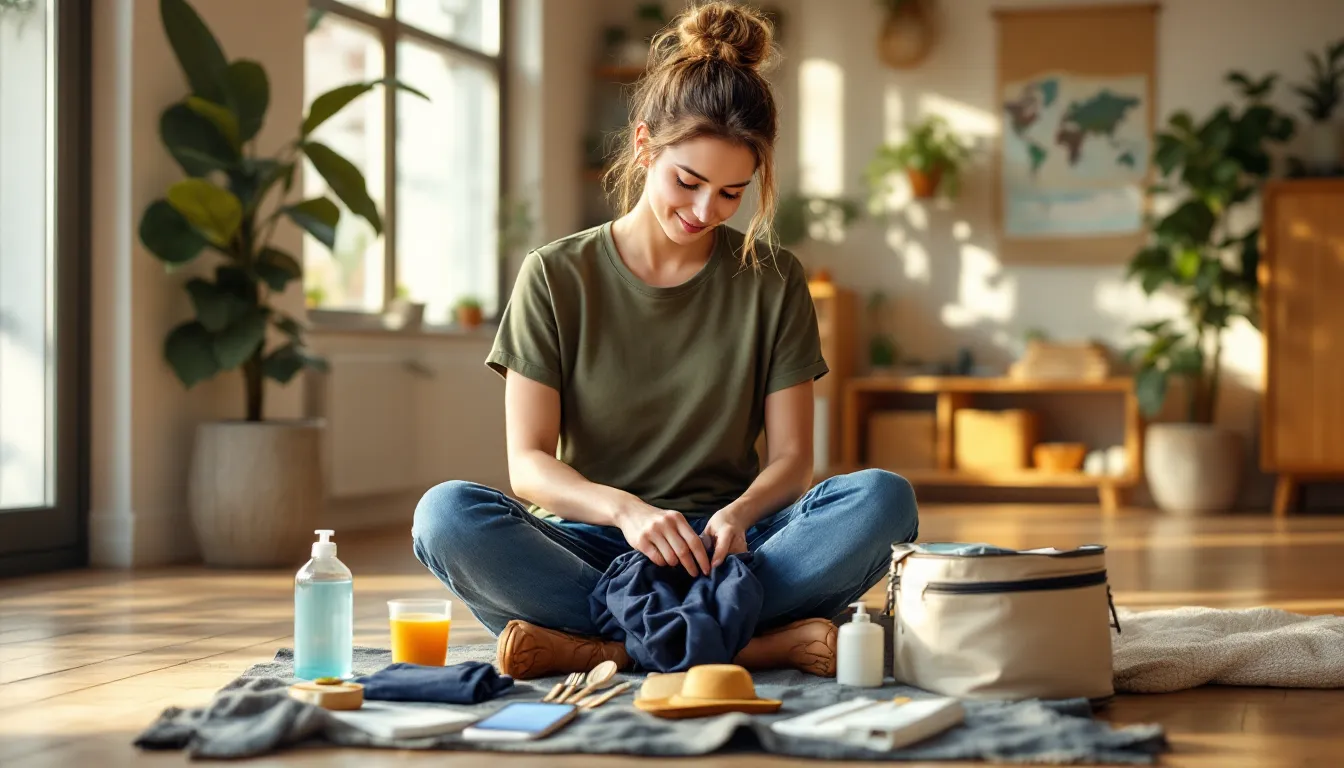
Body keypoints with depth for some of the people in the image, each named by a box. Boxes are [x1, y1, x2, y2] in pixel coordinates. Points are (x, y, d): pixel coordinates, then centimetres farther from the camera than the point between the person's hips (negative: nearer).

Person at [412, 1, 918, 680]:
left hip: (720, 543, 1)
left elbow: (790, 458, 4)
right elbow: (528, 464, -3)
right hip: (591, 546, -1)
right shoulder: (555, 278, 4)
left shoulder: (772, 282, 9)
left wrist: (737, 515, -19)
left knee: (882, 498, -27)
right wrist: (623, 509, -24)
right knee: (445, 513, -32)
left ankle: (588, 646, -32)